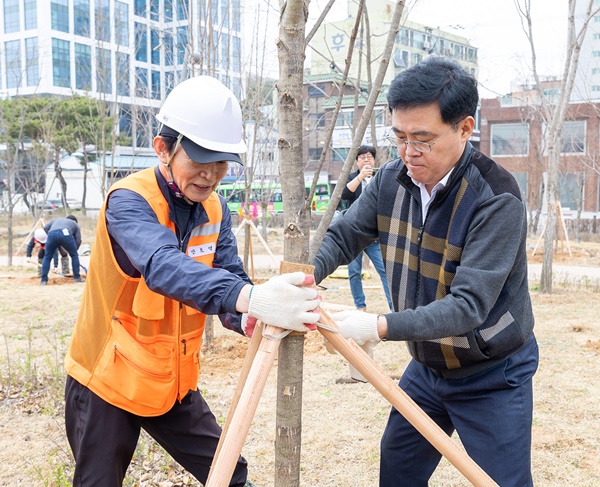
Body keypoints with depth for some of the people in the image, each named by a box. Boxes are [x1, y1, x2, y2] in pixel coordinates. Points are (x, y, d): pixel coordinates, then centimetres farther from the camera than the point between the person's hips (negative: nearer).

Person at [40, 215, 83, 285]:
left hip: (52, 234, 2)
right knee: (74, 255, 19)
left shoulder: (56, 220, 42)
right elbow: (78, 240, 22)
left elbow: (45, 227, 24)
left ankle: (43, 280, 15)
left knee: (47, 257, 18)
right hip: (65, 234, -2)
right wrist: (73, 250, 33)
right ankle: (77, 277, 20)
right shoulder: (75, 224, 35)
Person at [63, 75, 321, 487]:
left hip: (175, 383, 6)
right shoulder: (128, 201, -23)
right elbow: (164, 266, -42)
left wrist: (248, 317, -35)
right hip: (108, 383, -5)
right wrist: (249, 298, -59)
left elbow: (230, 275, -10)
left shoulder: (215, 209, -2)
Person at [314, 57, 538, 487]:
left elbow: (468, 305, -32)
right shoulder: (391, 182, -8)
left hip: (493, 378, -5)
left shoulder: (497, 200, -28)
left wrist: (381, 327, -44)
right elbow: (341, 238, -6)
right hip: (426, 367, 6)